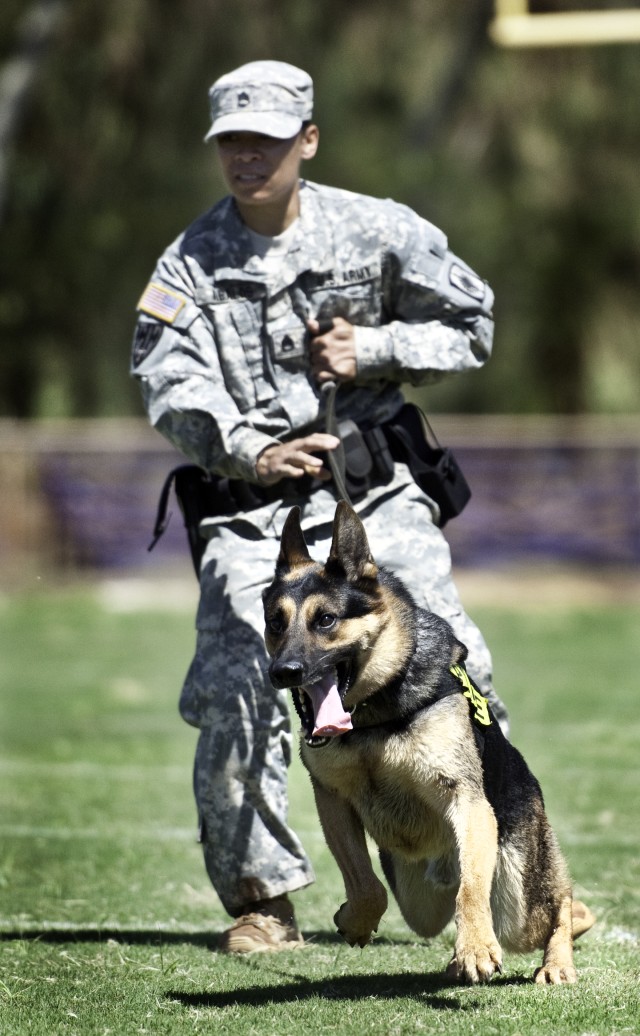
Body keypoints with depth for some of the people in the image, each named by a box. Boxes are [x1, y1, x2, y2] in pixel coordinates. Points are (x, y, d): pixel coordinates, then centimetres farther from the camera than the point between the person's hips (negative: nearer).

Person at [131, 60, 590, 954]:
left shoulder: (377, 231, 3)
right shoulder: (191, 262, 2)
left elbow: (473, 326, 10)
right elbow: (172, 388, -11)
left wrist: (372, 350, -7)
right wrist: (249, 450, -29)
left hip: (373, 489, 0)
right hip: (251, 506, 0)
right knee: (235, 701, -9)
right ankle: (262, 898, 5)